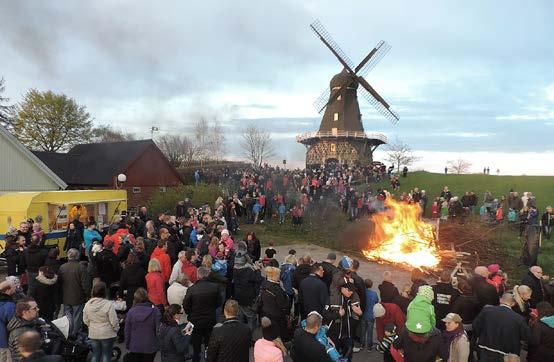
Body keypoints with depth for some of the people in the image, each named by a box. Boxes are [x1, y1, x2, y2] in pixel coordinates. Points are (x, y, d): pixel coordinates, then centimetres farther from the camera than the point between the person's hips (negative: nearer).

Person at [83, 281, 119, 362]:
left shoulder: (87, 304, -6)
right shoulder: (109, 304, -22)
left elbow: (85, 320, 5)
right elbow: (114, 321, -17)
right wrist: (116, 329, 2)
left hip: (93, 334, 4)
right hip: (107, 334, -4)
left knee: (95, 355, 17)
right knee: (106, 355, 10)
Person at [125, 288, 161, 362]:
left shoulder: (131, 312, -8)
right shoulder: (155, 311, -13)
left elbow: (127, 331, -1)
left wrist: (127, 345, 12)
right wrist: (160, 344, 4)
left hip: (134, 347, 1)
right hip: (150, 347, -1)